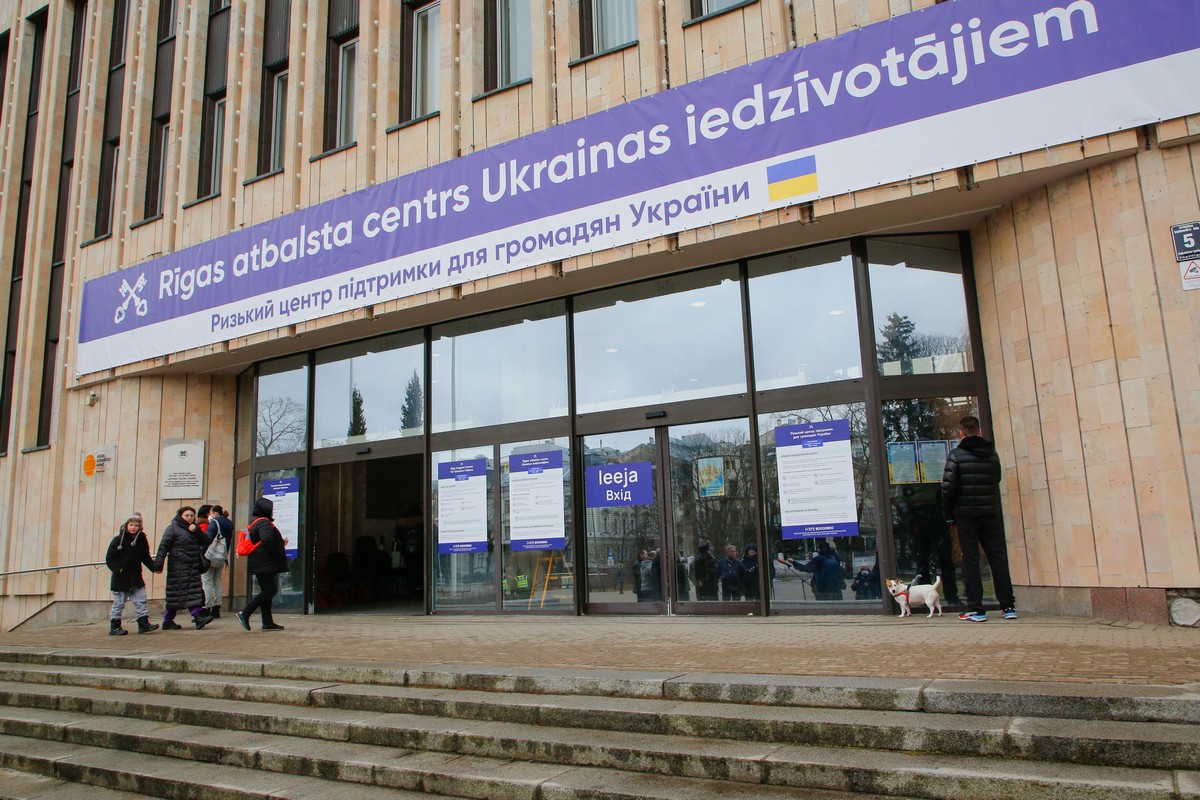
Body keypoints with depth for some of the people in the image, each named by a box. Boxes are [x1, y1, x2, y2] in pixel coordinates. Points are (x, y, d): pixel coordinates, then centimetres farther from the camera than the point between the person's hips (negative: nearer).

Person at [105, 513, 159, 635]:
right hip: (121, 578, -4)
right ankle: (114, 626, 14)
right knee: (119, 603, 4)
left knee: (141, 600, 3)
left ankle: (143, 623, 7)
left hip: (136, 577, 4)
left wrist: (154, 566, -4)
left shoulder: (142, 540, 3)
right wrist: (117, 569, -22)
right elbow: (109, 558, -8)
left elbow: (146, 557, 11)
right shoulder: (118, 540, -8)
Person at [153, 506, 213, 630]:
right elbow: (163, 546, -9)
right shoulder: (173, 528, -1)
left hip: (193, 567, 7)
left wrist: (196, 531, -7)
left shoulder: (193, 528, 18)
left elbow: (204, 541, 9)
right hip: (179, 567, -7)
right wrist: (158, 564, -18)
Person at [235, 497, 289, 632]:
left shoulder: (256, 523, 20)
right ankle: (245, 613, -10)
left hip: (261, 564, 11)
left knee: (267, 591, 10)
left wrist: (280, 544, 18)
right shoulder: (264, 523, -14)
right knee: (269, 591, -10)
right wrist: (278, 553, -18)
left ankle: (268, 622, 11)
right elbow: (268, 539, -30)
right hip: (266, 564, -11)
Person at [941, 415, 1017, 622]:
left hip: (965, 514, -3)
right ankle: (1008, 606, 11)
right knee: (998, 558, 9)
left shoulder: (956, 454, -6)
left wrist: (949, 515, -3)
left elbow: (948, 487, -11)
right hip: (990, 512, 3)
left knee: (970, 560, 1)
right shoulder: (992, 453, 7)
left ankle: (975, 609, 0)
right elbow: (997, 481, 15)